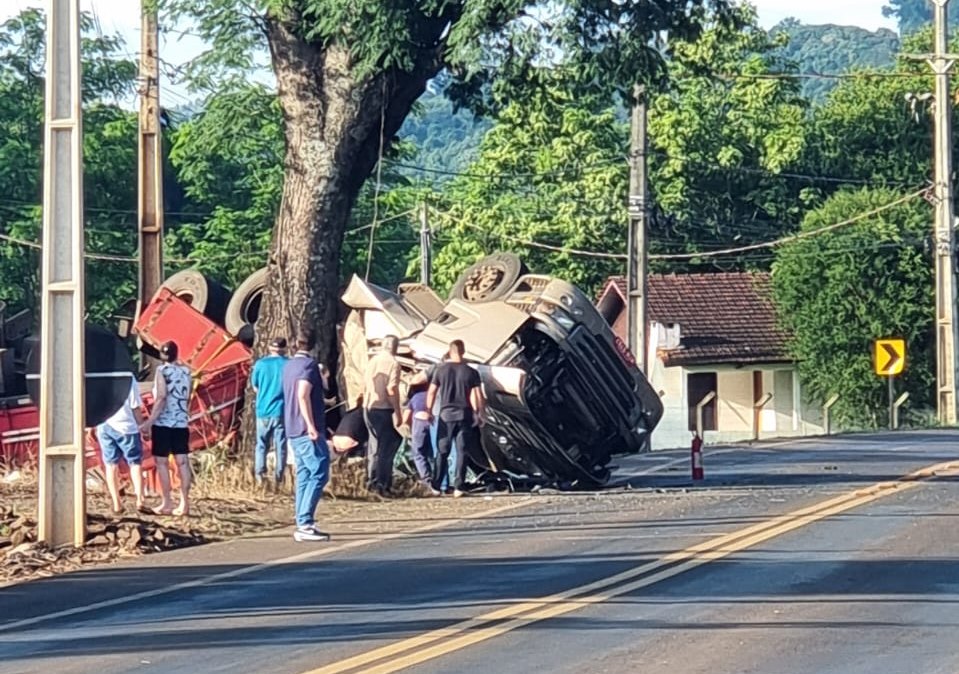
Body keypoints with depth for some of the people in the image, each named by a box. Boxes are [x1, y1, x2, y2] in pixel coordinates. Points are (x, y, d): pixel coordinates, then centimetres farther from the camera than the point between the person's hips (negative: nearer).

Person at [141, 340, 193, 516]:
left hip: (163, 422, -5)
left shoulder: (162, 370, -9)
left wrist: (150, 420, -18)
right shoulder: (185, 371, 6)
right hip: (182, 422, 5)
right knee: (182, 462, 4)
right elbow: (187, 398, 12)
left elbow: (161, 397, -17)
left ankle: (166, 504, -1)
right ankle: (184, 503, 2)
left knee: (162, 462, 1)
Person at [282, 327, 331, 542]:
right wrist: (311, 426, -23)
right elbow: (303, 395, -21)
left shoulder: (288, 365, 16)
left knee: (304, 476, 9)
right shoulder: (308, 364, -10)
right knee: (319, 474, -10)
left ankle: (303, 525, 7)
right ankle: (305, 523, -18)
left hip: (293, 430, 9)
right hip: (308, 430, -9)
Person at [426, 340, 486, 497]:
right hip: (464, 416, -1)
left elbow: (431, 392, 2)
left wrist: (428, 410, 13)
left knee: (442, 452, 9)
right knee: (462, 453, 3)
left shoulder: (441, 370, -1)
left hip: (446, 415, 1)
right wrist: (481, 414, 5)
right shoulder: (471, 373, -3)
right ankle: (458, 488, -3)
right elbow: (478, 397, -5)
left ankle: (436, 486, 8)